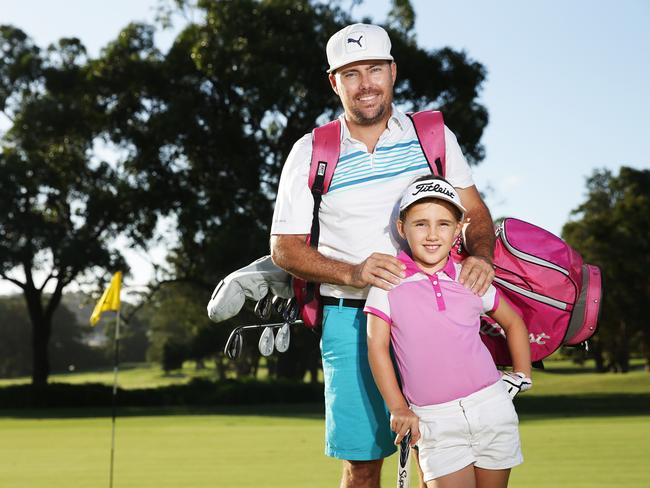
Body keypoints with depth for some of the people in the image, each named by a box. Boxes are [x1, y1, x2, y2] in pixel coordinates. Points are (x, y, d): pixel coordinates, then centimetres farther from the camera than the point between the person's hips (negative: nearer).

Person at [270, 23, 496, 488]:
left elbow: (474, 209, 9)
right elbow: (285, 247, 1)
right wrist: (353, 273, -16)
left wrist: (481, 255, -14)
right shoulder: (310, 154, 0)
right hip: (352, 319, -1)